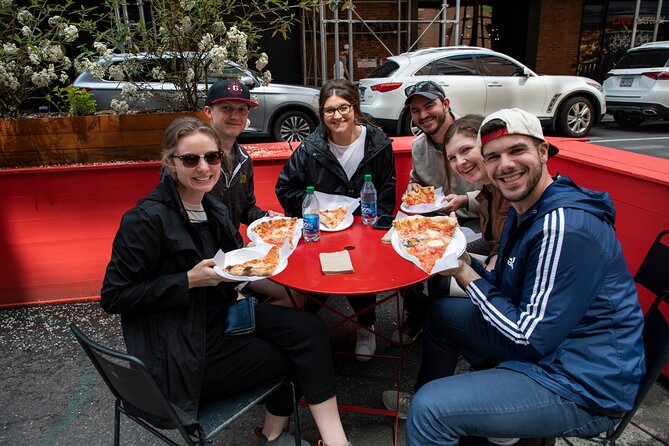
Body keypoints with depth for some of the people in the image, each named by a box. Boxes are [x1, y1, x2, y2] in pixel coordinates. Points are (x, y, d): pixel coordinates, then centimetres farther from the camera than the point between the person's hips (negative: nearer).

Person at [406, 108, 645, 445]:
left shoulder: (566, 227, -27)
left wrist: (464, 273, -17)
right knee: (440, 311, 17)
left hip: (584, 386, -9)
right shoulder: (523, 209, 4)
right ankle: (422, 396, 34)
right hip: (537, 339, 10)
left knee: (429, 409, -23)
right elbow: (504, 289, 8)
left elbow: (531, 338, -24)